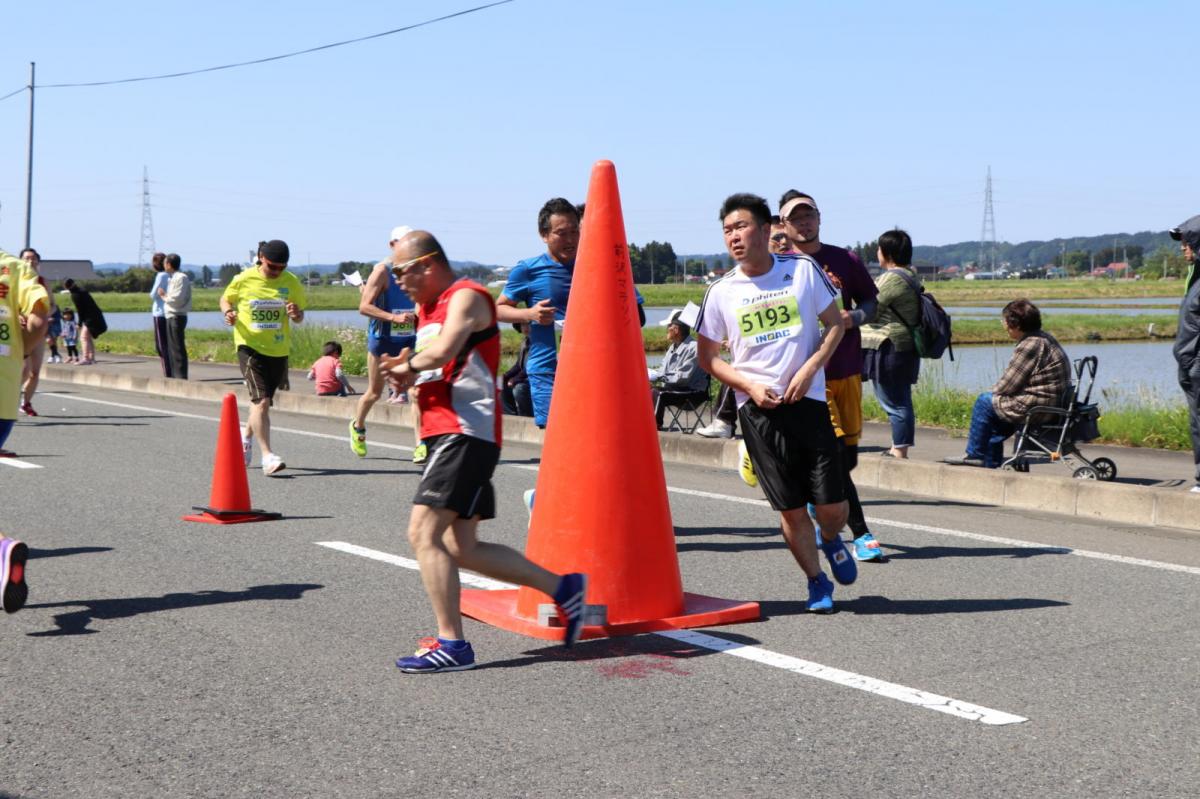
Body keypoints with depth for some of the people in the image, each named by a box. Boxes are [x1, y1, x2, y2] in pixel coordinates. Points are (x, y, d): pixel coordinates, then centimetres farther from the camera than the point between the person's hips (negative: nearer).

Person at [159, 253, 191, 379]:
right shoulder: (172, 277, 18)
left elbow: (177, 299, -20)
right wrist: (165, 296, 1)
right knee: (171, 348, 14)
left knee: (177, 348, -10)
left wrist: (164, 296, -6)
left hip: (177, 317, -10)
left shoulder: (181, 278, -13)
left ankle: (181, 377, -9)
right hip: (171, 316, 10)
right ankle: (175, 376, 20)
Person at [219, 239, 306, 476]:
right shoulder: (243, 280, -6)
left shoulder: (292, 283, 0)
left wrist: (296, 314, -16)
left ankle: (247, 437, 44)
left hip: (279, 349, 4)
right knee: (261, 400, -16)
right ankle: (267, 455, -15)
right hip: (250, 346, -3)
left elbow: (300, 317, 8)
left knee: (263, 400, 16)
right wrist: (228, 313, -11)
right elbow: (225, 300, 11)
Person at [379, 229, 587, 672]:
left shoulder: (466, 297, -9)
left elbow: (441, 353, -25)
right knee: (462, 548, 9)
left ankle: (452, 644, -13)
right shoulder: (428, 307, 22)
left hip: (467, 432, -10)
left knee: (424, 532, -15)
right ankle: (562, 587, 18)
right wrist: (405, 372, 3)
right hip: (446, 435, 10)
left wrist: (407, 365, -6)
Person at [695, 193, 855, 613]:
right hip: (757, 409, 0)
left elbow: (834, 324, 7)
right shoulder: (721, 292, 0)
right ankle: (817, 582, 25)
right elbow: (707, 358, 7)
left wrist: (809, 369, -7)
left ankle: (830, 540, 36)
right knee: (791, 509, 2)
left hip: (808, 400, 0)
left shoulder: (803, 270, 0)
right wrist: (749, 385, -8)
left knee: (832, 506, -1)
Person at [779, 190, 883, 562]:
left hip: (848, 372, 4)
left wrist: (856, 316, -8)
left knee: (848, 457, 8)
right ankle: (861, 535, -5)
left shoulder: (846, 261, 7)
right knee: (835, 455, -11)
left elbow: (871, 301, 13)